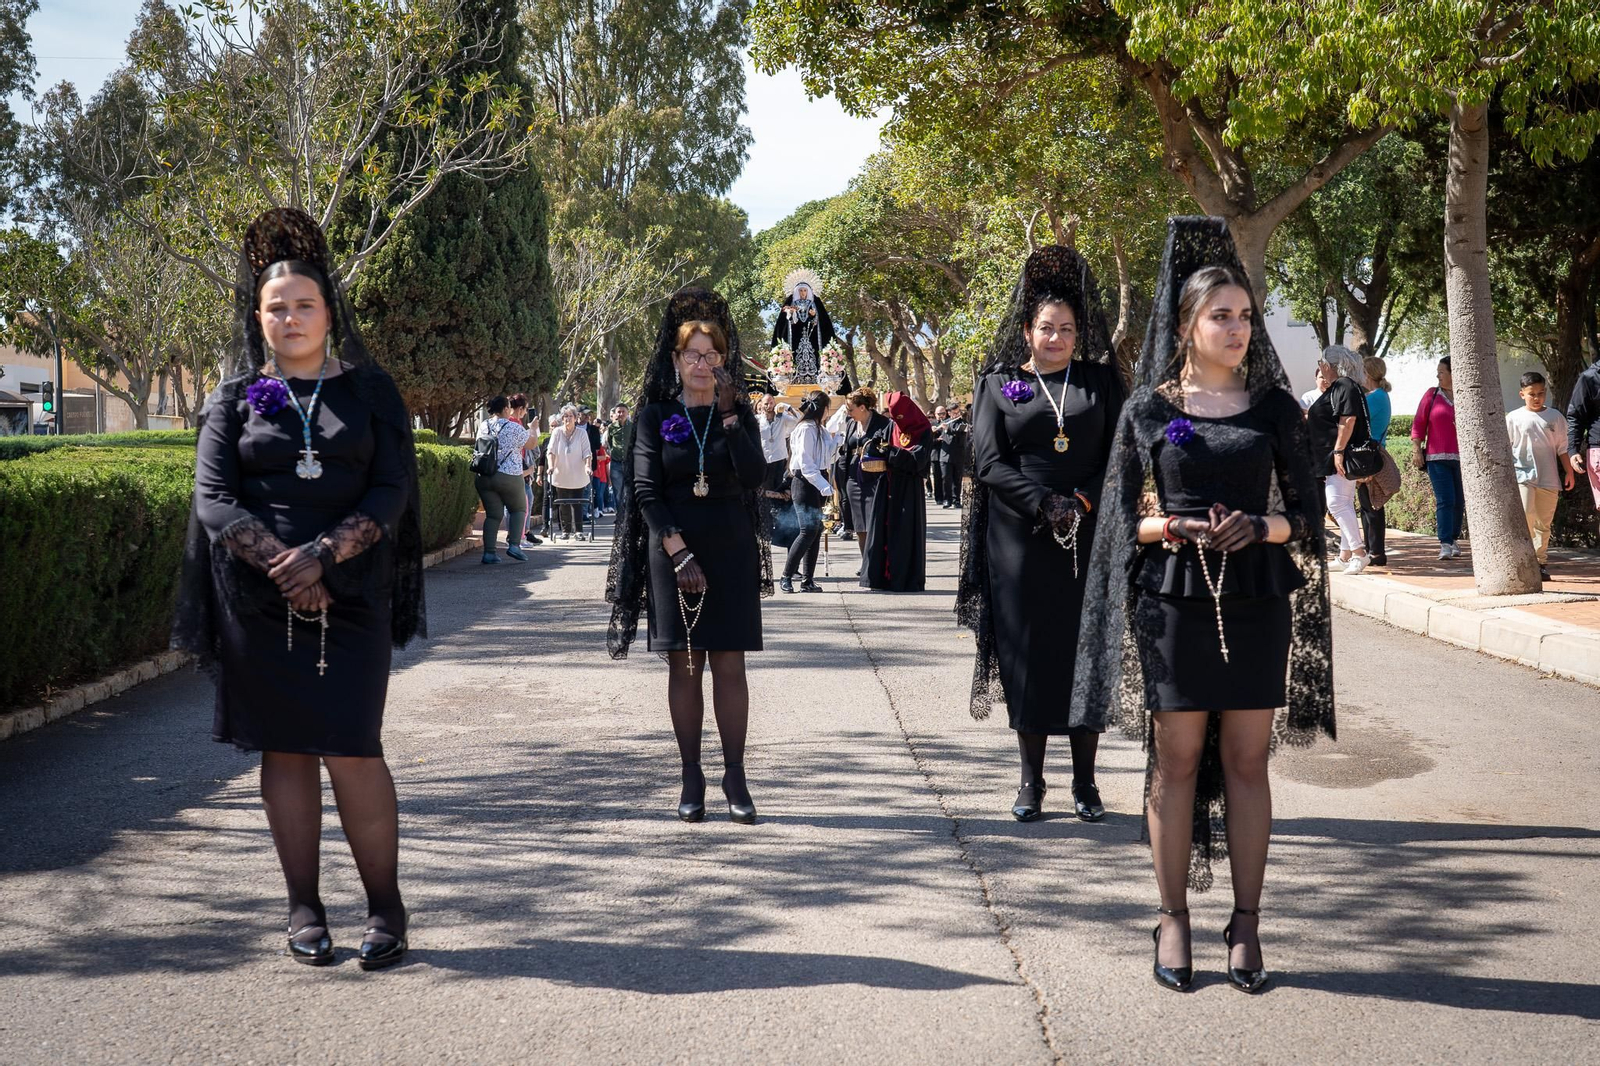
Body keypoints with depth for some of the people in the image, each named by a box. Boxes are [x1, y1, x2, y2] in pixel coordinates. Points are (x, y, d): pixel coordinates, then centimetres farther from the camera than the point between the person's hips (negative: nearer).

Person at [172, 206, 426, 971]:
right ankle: (304, 909, 13)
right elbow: (212, 496, 0)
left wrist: (322, 556, -16)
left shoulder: (370, 391, 6)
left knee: (351, 750, -7)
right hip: (259, 603, 2)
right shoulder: (236, 398, 9)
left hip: (349, 599, -2)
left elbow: (392, 492, -2)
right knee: (285, 749, 4)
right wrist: (278, 564, -15)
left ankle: (385, 906, 5)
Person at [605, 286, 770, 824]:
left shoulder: (739, 414, 6)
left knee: (729, 664, -2)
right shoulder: (656, 417, 4)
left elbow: (755, 477, -9)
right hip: (672, 553, 0)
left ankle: (734, 777, 3)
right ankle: (692, 779, 8)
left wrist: (729, 415, -14)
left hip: (730, 556, 0)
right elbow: (646, 492, -2)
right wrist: (680, 555, -11)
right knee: (684, 665, 3)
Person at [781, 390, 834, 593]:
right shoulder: (807, 429, -14)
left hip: (815, 484, 10)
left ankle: (808, 579, 10)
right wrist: (825, 487, -22)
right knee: (809, 530, -11)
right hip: (805, 483, -10)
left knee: (815, 531, 7)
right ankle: (786, 577, -5)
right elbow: (806, 464, -19)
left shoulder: (817, 428, 15)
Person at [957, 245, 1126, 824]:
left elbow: (1119, 455, 5)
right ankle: (1032, 781, 9)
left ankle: (1084, 782, 7)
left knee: (1086, 653, 0)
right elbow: (989, 463, -1)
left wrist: (1082, 501, -11)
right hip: (1020, 542, 0)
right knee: (1025, 653, 0)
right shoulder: (998, 383, 7)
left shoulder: (1101, 380, 10)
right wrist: (1045, 505, -12)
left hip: (1087, 540, 1)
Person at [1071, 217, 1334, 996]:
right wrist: (1174, 528, -15)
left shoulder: (1273, 406, 6)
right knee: (1177, 759, 2)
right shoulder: (1149, 409, 3)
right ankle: (1174, 921, 11)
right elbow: (1121, 516, 4)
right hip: (1174, 603, -1)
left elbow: (1306, 512, 5)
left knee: (1247, 761, 4)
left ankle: (1246, 924, 12)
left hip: (1256, 602, 1)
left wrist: (1257, 527, -14)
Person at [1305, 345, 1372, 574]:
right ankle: (1346, 555, 15)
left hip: (1341, 459, -11)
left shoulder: (1344, 386, -11)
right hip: (1333, 461, 11)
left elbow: (1348, 420, -22)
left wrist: (1338, 451, -26)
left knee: (1337, 503, -16)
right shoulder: (1335, 388, 20)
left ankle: (1359, 552, -18)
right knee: (1344, 505, 11)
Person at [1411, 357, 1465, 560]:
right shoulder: (1432, 395, 5)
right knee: (1444, 501, -10)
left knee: (1459, 501, 6)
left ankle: (1453, 539, 20)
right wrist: (1416, 449, -1)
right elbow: (1419, 423, 5)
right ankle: (1445, 544, -13)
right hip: (1437, 457, -1)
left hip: (1462, 457, 1)